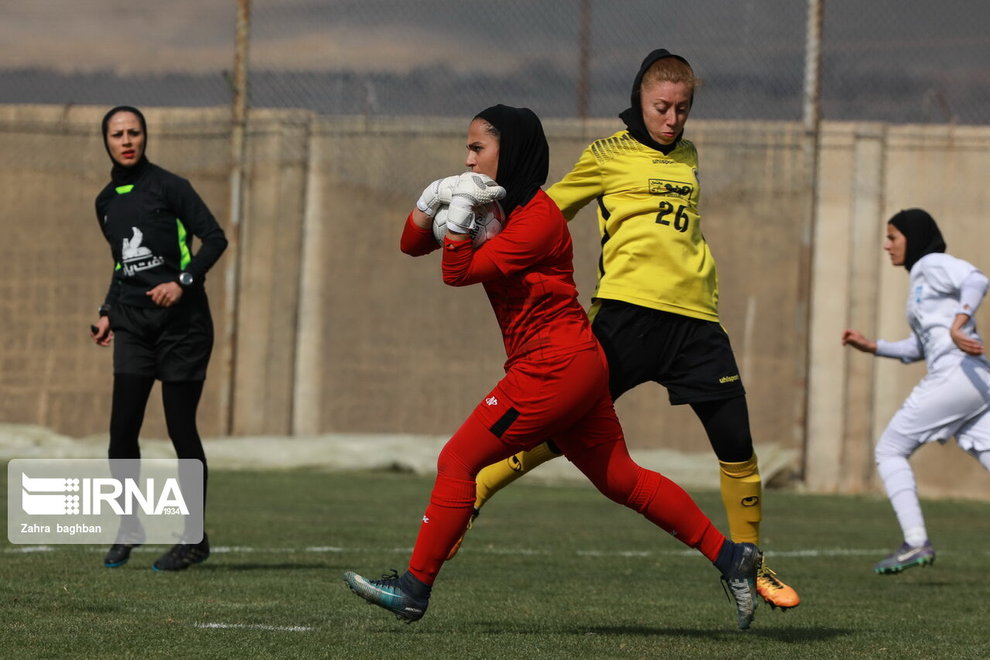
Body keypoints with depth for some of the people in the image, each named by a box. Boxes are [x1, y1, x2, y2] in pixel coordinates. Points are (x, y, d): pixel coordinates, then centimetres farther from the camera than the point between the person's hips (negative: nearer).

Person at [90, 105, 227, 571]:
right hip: (134, 326, 5)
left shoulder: (167, 187, -5)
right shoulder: (106, 202, 13)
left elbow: (215, 239, -8)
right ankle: (128, 529, 12)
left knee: (181, 429, -3)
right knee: (122, 431, -3)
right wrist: (108, 312, 17)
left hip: (182, 323, -5)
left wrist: (183, 281, -20)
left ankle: (193, 537, 8)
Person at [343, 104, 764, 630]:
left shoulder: (536, 216, -15)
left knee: (458, 461, -7)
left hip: (554, 367, -10)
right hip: (575, 368, 10)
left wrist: (460, 210, -20)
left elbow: (458, 272, -19)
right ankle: (731, 557, 14)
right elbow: (413, 245, 14)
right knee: (620, 478, 13)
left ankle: (414, 588, -3)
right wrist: (433, 199, -2)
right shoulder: (495, 207, 14)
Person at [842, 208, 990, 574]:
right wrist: (871, 347, 23)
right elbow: (918, 348, 32)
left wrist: (958, 324, -36)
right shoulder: (920, 277, 26)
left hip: (955, 375, -9)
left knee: (889, 450, 1)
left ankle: (916, 542, -6)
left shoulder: (933, 264, -1)